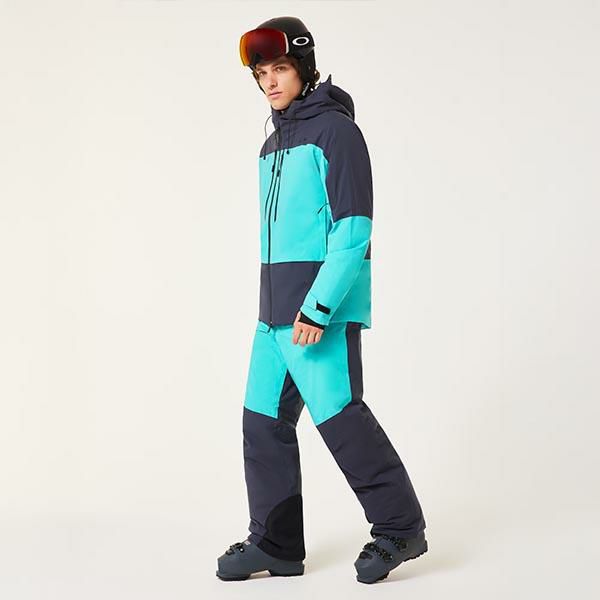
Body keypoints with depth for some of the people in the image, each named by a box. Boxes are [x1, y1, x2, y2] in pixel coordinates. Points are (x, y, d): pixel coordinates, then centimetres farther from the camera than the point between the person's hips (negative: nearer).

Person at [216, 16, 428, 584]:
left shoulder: (335, 130, -7)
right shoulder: (272, 145, 19)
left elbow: (354, 228, -16)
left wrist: (318, 305, -22)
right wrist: (277, 302, 17)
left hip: (323, 305, -8)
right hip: (275, 305, 9)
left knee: (339, 413, -9)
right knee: (264, 419, 6)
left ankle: (400, 527, 7)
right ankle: (275, 543, 15)